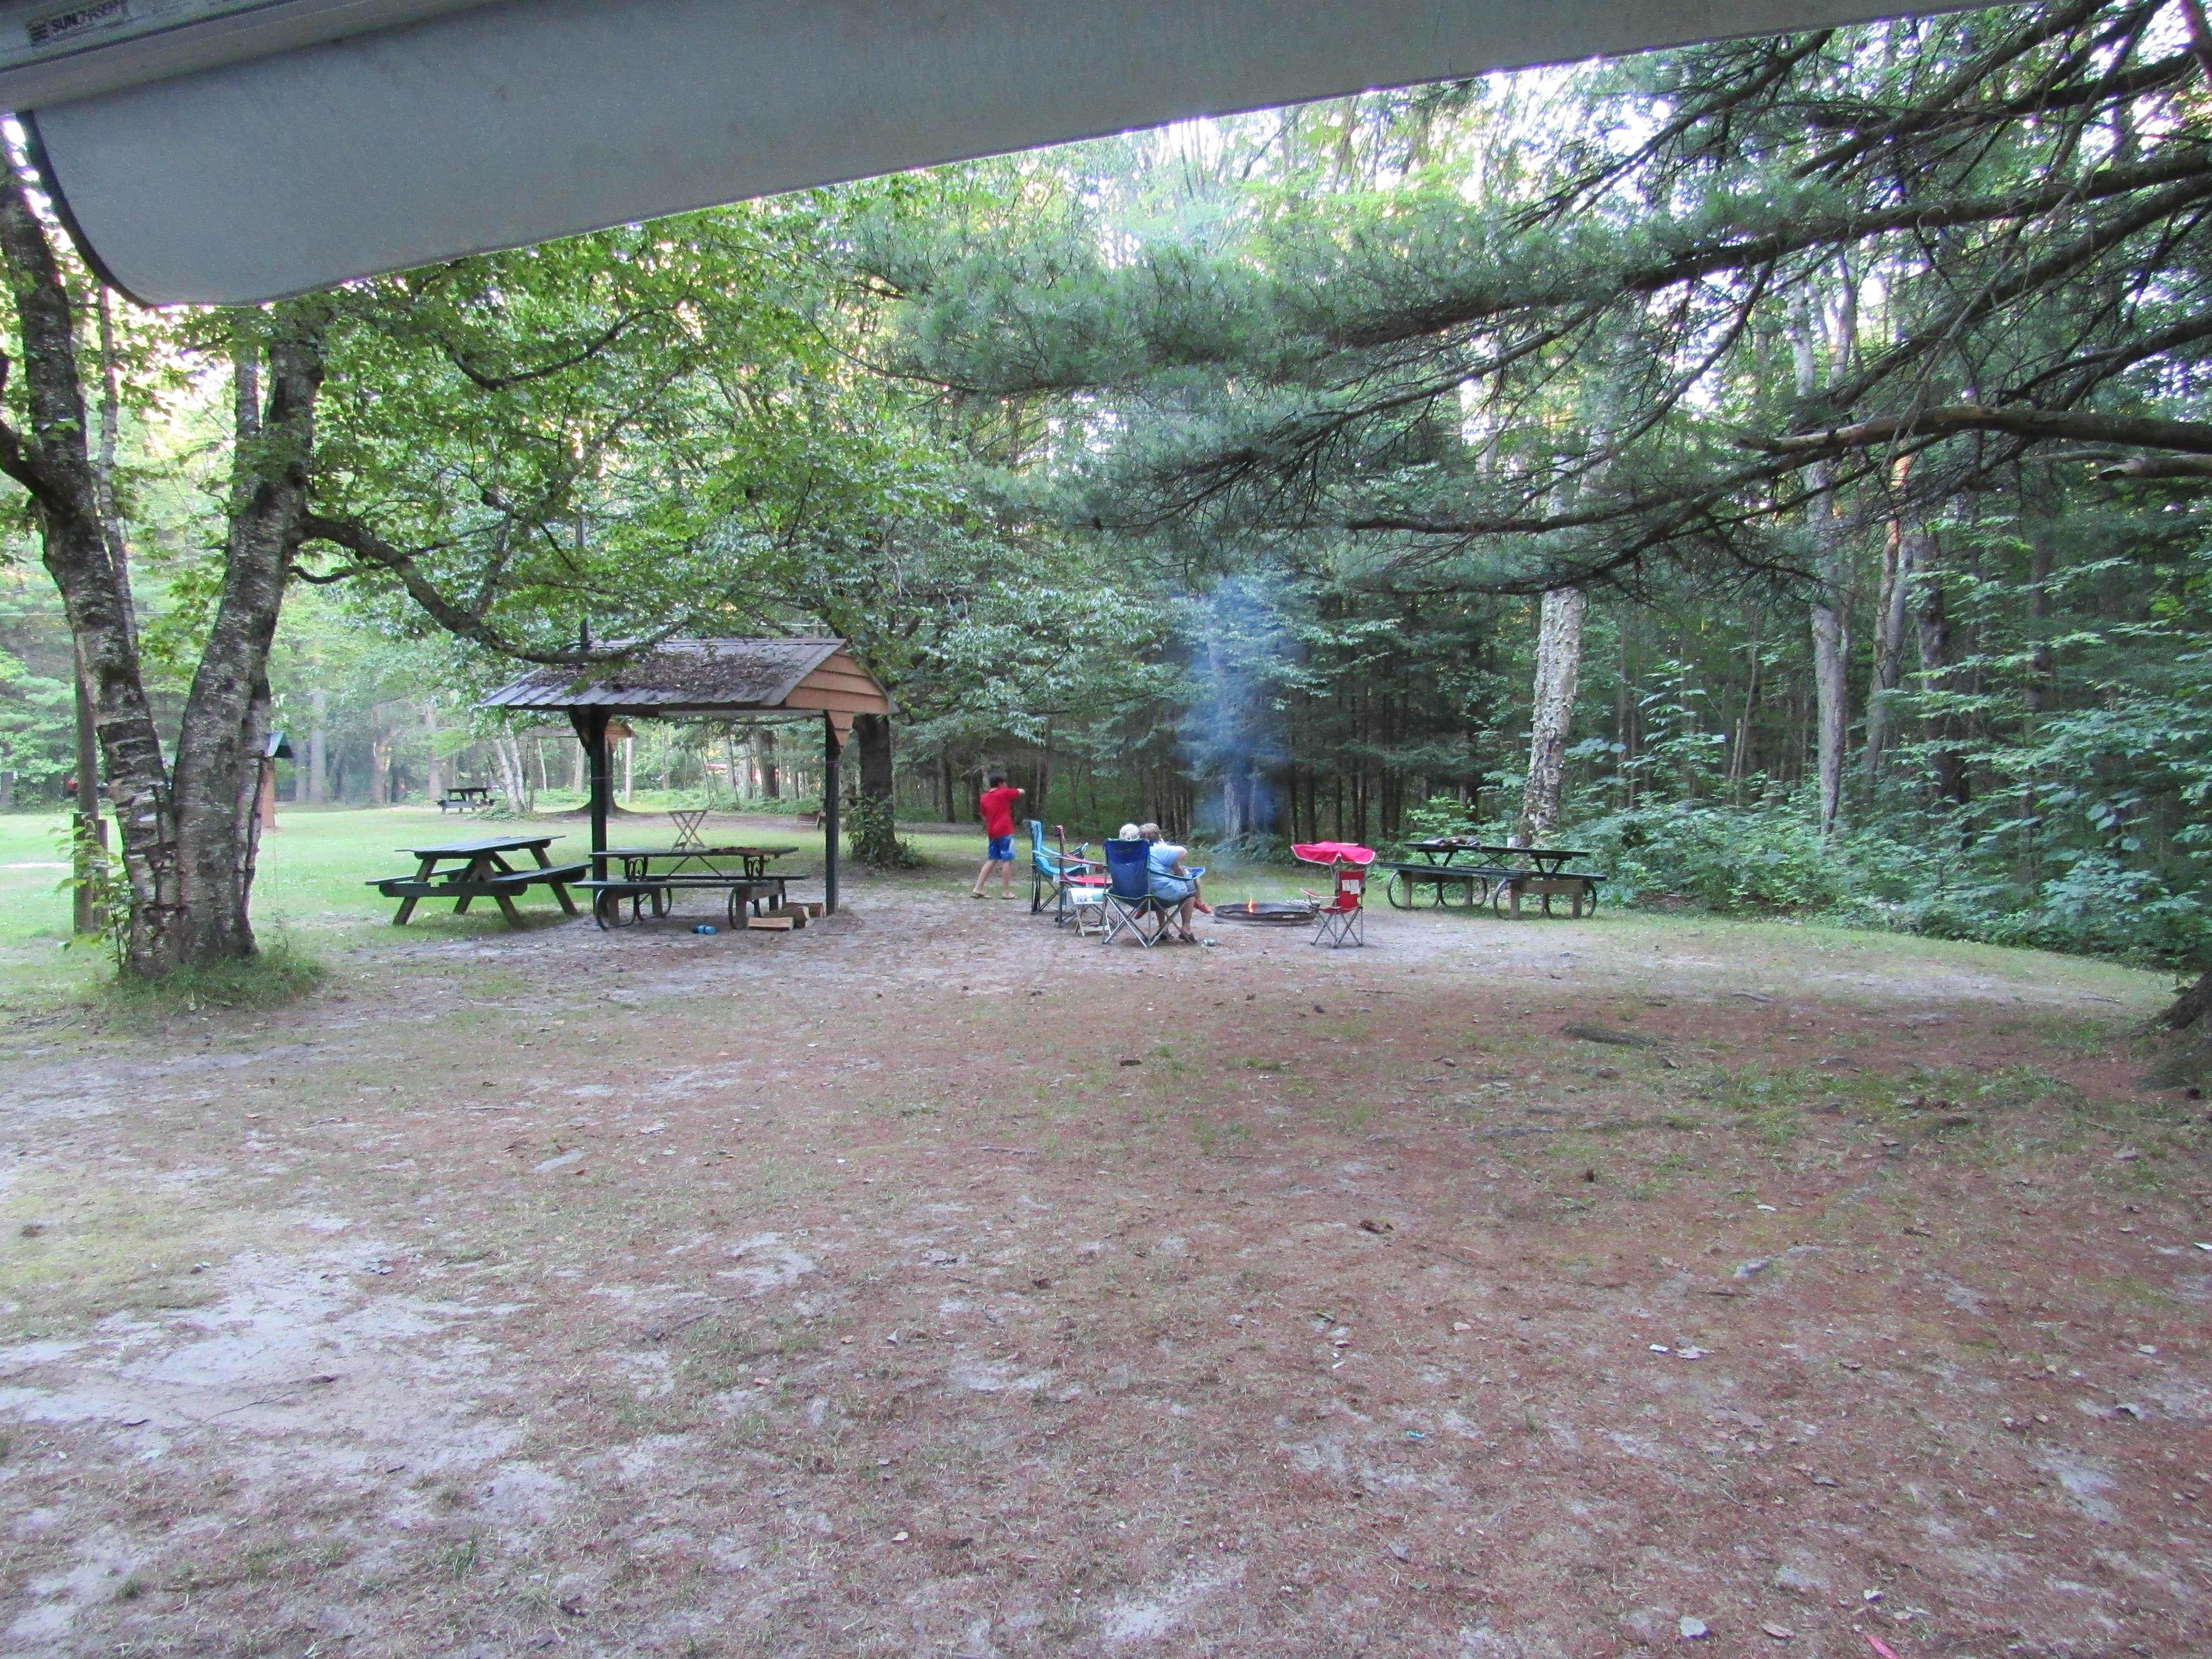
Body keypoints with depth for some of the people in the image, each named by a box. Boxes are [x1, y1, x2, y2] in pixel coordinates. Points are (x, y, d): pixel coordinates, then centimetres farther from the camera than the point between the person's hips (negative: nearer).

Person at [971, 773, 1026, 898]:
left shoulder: (984, 798, 11)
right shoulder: (1004, 793, -5)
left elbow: (984, 817, 16)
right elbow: (1022, 792, 6)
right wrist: (1020, 790, 27)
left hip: (993, 833, 6)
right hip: (1005, 832, -6)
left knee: (991, 861, 12)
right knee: (1007, 861, -2)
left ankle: (978, 889, 7)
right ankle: (1006, 892, -3)